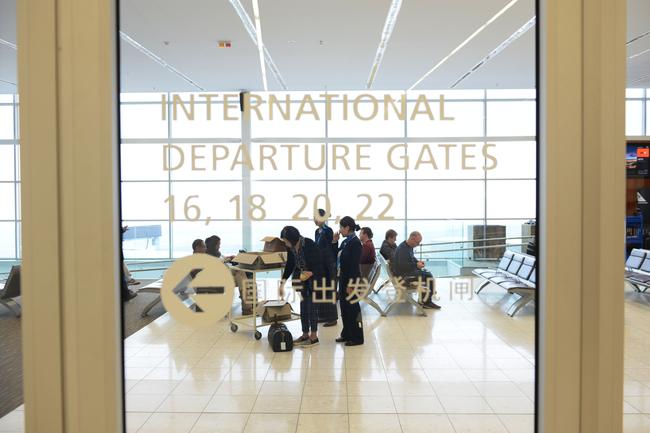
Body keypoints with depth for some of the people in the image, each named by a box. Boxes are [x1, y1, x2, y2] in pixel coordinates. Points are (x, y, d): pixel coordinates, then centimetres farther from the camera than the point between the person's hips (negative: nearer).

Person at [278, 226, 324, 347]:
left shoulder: (309, 245, -24)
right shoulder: (291, 248, -3)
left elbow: (318, 263, -18)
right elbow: (289, 266, 6)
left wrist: (310, 273, -24)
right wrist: (282, 283, 5)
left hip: (314, 278, -7)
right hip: (303, 279, 7)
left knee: (311, 306, -4)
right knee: (303, 307, 9)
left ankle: (314, 337, 5)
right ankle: (305, 335, 19)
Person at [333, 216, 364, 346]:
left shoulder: (355, 242, -17)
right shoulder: (345, 242, 9)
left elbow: (354, 265, -20)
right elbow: (336, 258, 15)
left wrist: (350, 284, -21)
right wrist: (334, 241, 6)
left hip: (351, 279, -9)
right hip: (343, 278, 9)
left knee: (353, 308, 1)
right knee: (344, 307, 16)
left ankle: (357, 338, 13)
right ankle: (347, 334, 29)